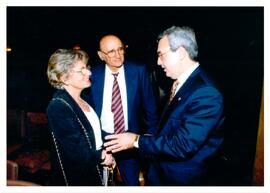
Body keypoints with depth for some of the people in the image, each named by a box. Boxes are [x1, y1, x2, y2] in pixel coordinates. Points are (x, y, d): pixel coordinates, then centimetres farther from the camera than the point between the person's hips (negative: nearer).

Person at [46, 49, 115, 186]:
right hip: (74, 179, -7)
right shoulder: (58, 106, -24)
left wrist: (106, 154, -6)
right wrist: (101, 157, -10)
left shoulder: (83, 99, 1)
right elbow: (77, 152, -26)